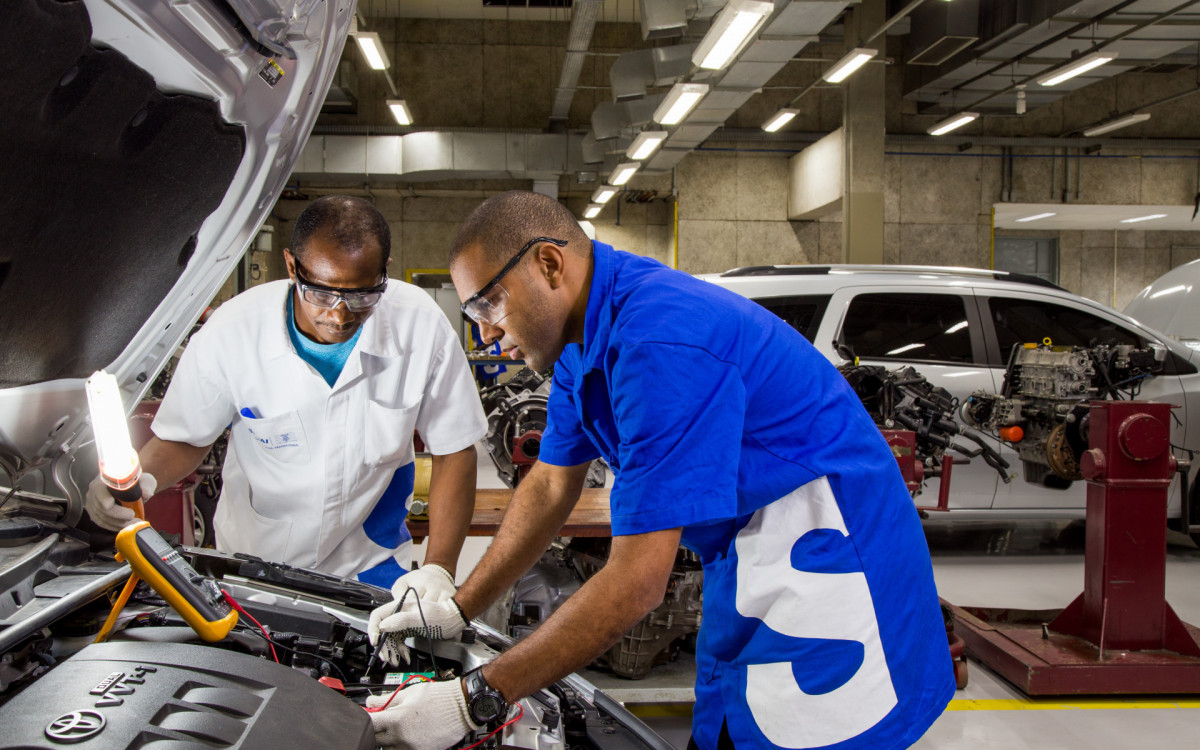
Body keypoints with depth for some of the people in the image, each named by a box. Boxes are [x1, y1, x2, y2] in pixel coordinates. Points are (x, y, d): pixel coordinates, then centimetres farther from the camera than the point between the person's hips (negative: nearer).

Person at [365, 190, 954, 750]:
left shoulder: (660, 344, -30)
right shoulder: (585, 332, 2)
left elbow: (636, 582, -29)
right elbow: (551, 486, 14)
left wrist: (474, 701, -24)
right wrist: (457, 610, 11)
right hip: (746, 561, 9)